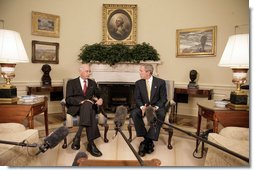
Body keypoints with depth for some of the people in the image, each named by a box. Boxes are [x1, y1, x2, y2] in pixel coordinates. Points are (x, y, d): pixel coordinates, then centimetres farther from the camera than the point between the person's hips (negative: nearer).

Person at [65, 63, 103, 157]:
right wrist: (81, 101, -22)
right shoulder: (71, 82, 8)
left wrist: (100, 99, -7)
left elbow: (99, 96, 19)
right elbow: (68, 99, -4)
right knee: (87, 104, -37)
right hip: (75, 107, -3)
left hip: (89, 107, 3)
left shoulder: (93, 83, 20)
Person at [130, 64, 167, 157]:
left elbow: (163, 99, -4)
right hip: (143, 106, 2)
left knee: (161, 114, -35)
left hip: (156, 106, -2)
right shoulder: (138, 83, 5)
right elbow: (137, 98, 1)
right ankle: (148, 141, -21)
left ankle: (147, 141, -27)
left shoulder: (161, 82, -2)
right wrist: (142, 107, -20)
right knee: (134, 113, -29)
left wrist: (156, 107, -23)